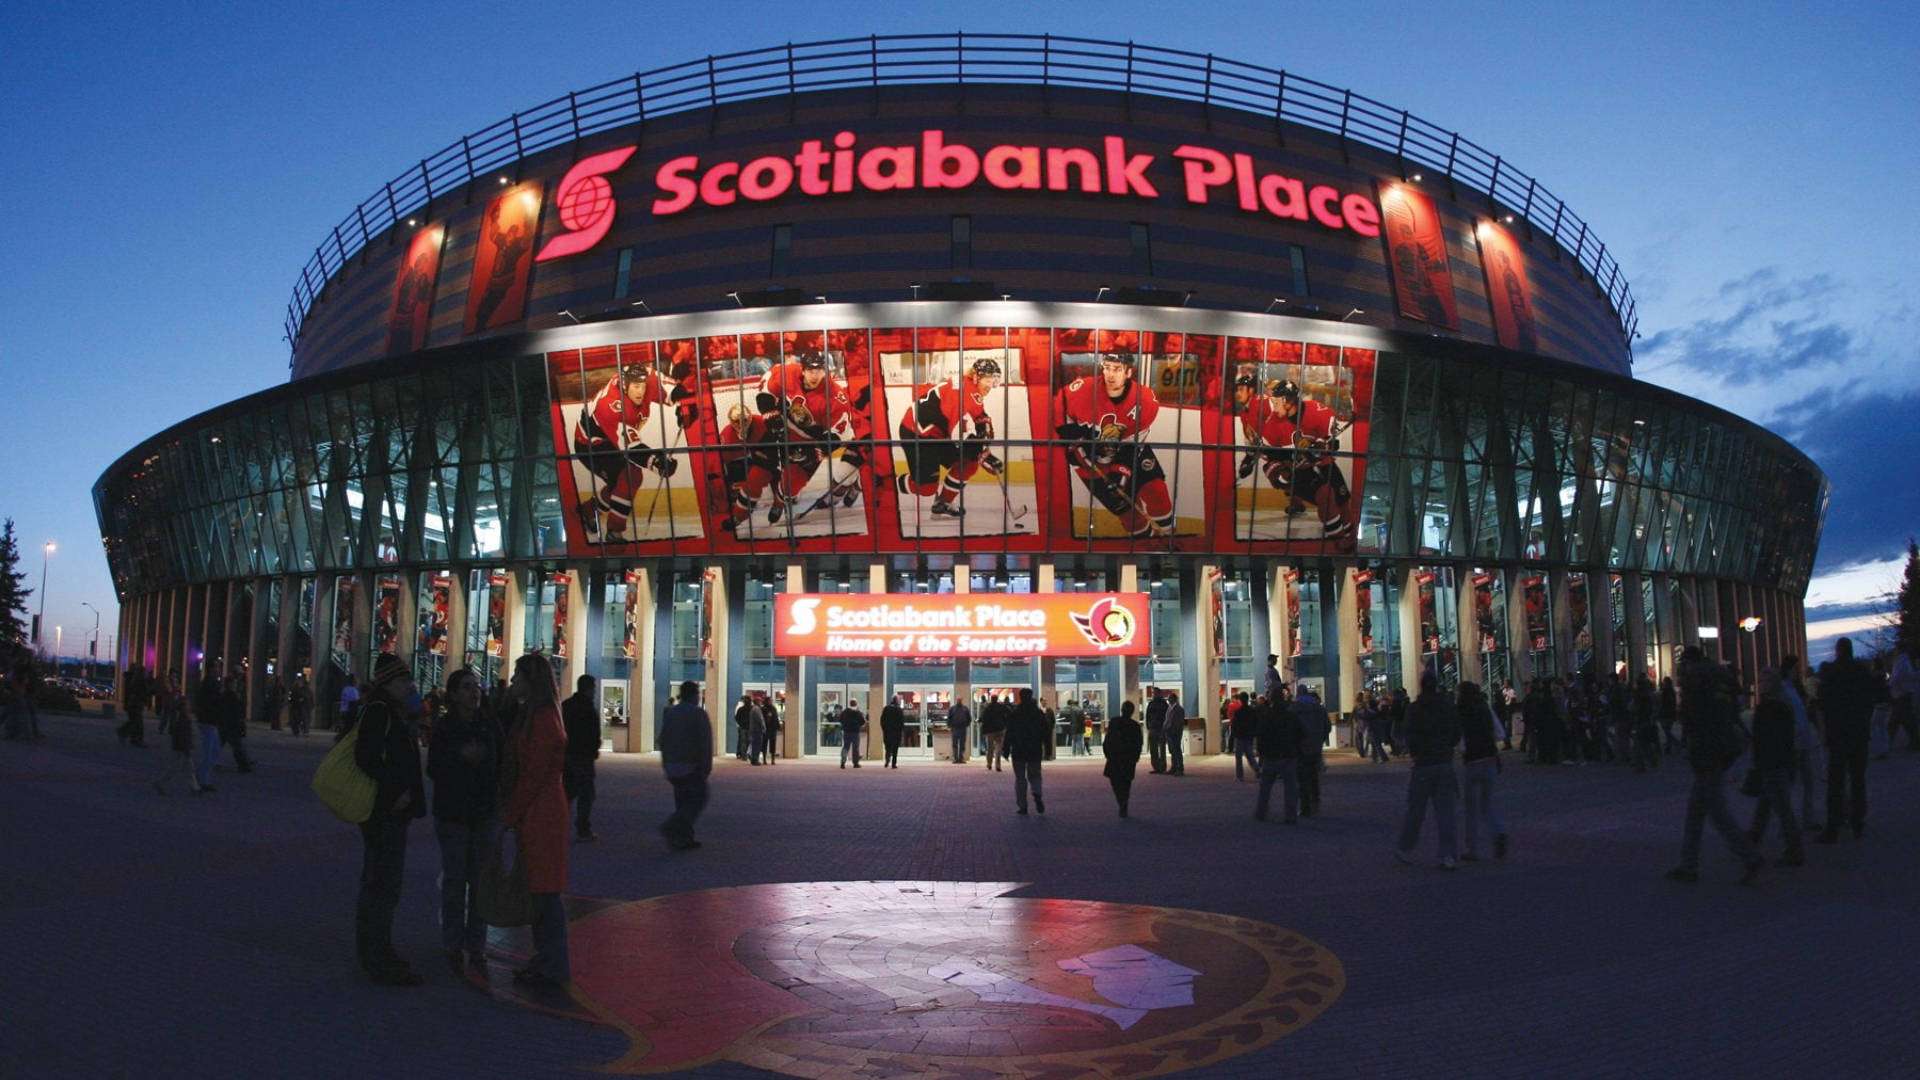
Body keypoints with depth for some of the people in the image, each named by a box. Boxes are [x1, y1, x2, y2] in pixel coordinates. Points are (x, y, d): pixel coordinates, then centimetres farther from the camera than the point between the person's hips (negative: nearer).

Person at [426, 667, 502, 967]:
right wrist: (460, 755, -24)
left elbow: (502, 760, 7)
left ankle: (476, 944, 12)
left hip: (486, 813, 2)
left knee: (481, 880, 3)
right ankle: (452, 943, 16)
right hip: (452, 813, -2)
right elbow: (433, 770, -8)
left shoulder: (490, 723, 1)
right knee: (454, 878, 4)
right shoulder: (443, 726, -4)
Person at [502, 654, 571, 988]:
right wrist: (510, 808, 10)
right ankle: (545, 960, 22)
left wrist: (511, 812, -13)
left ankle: (554, 967, 3)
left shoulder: (544, 719, -16)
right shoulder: (527, 716, 16)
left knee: (545, 892, -4)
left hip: (541, 814, -10)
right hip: (530, 814, 10)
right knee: (536, 890, 14)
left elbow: (535, 774, -18)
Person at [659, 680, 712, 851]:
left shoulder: (670, 713, 10)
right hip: (691, 766, -7)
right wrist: (707, 767, -11)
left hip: (673, 765, 7)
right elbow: (705, 743, -15)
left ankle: (684, 839, 11)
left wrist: (666, 763, 17)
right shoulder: (698, 713, -10)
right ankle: (671, 828, -16)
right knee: (698, 799, -1)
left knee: (682, 801, 13)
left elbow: (663, 739, 12)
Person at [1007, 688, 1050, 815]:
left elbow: (1009, 734, -7)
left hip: (1018, 751, -2)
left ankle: (1022, 806, 4)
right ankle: (1037, 796, -15)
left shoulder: (1014, 714, -6)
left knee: (1020, 778, 7)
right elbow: (1046, 732, 2)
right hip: (1035, 751, 2)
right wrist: (1047, 750, 7)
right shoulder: (1039, 713, 1)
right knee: (1034, 775, 13)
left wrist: (1006, 750, -2)